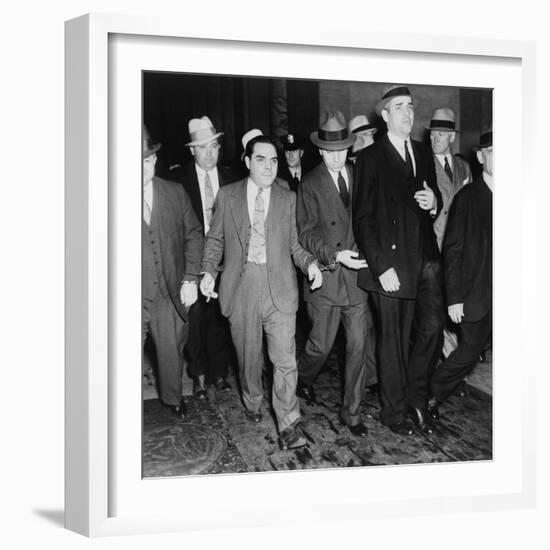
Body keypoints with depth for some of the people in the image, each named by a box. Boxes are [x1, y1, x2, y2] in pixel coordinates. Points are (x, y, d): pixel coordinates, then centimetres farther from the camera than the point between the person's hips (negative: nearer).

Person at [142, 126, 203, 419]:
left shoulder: (176, 192, 3)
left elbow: (194, 235, 7)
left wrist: (190, 278, -1)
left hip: (170, 293, 3)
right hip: (133, 296, -2)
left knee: (172, 350, 18)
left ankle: (172, 398, 43)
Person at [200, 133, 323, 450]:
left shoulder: (288, 198, 8)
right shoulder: (227, 196, 7)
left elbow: (294, 244, 9)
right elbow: (215, 239, 11)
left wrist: (310, 263, -9)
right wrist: (209, 271, -2)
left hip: (279, 287, 0)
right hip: (240, 286, 1)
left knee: (285, 358, -4)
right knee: (248, 355, 14)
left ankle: (288, 426, 8)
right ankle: (253, 403, 40)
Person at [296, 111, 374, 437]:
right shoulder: (310, 185, -4)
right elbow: (306, 235, -7)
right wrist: (336, 255, -20)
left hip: (357, 275, 3)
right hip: (325, 277, -3)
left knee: (358, 345, 4)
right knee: (321, 345, 8)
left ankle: (352, 411, 21)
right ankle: (304, 379, 42)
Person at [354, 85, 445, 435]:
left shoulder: (424, 154, 16)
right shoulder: (370, 159, -3)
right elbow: (363, 219, -8)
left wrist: (434, 203, -1)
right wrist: (382, 266, -15)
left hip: (426, 259, 5)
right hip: (391, 263, -5)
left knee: (433, 327, -3)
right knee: (394, 341, 4)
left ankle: (416, 397, 21)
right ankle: (394, 411, 23)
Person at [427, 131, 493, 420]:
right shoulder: (467, 197, -4)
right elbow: (452, 250, -6)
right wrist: (454, 299, -10)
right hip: (476, 296, -3)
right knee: (468, 353, 5)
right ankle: (430, 397, 26)